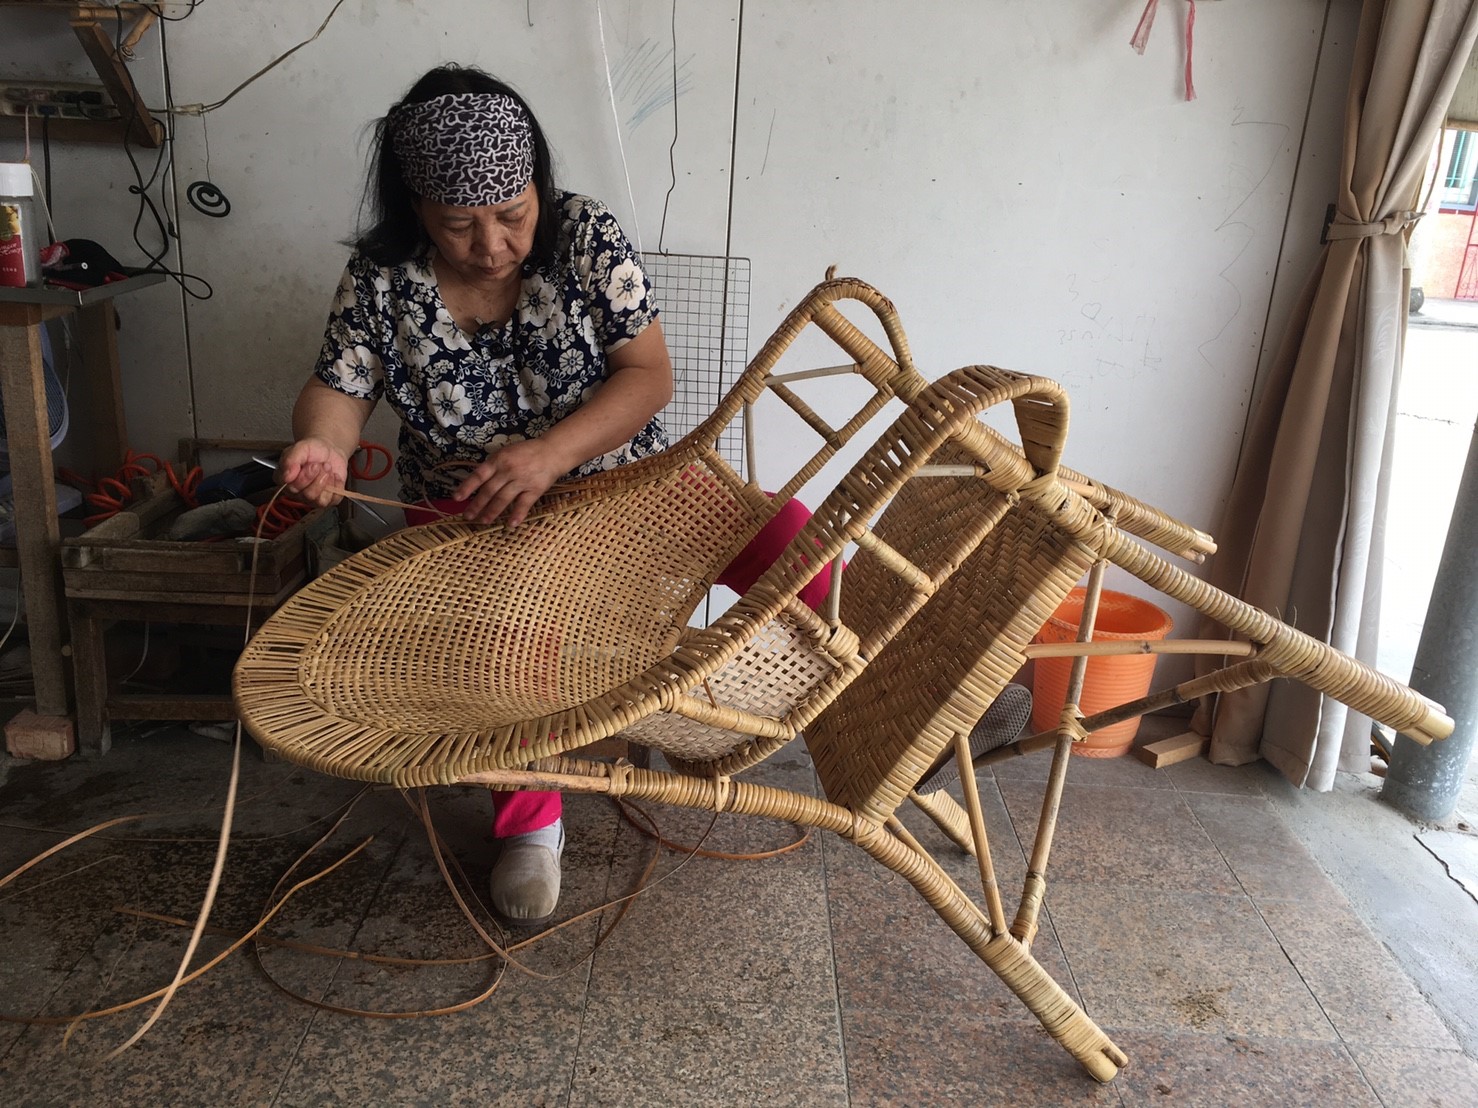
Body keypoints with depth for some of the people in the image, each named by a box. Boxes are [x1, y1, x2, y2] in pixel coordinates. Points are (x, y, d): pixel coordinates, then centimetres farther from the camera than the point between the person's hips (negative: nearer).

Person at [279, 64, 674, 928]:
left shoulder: (586, 237, -10)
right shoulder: (380, 278, -5)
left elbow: (650, 376, -15)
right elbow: (340, 387, 2)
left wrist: (549, 452, -31)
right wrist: (322, 442, -24)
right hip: (465, 512, 0)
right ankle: (529, 821, -7)